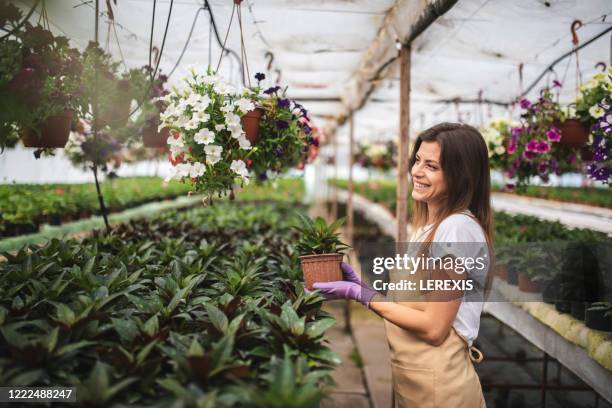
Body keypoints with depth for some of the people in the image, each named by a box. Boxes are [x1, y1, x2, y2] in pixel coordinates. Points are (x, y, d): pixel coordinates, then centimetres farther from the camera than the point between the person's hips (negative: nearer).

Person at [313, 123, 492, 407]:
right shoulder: (428, 226, 9)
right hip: (408, 373, 8)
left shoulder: (458, 228, -20)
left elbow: (434, 327, -21)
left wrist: (360, 295, -18)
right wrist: (361, 284, -2)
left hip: (436, 383, -8)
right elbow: (412, 302, 6)